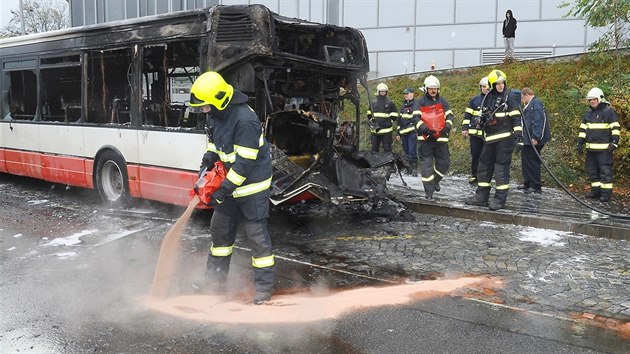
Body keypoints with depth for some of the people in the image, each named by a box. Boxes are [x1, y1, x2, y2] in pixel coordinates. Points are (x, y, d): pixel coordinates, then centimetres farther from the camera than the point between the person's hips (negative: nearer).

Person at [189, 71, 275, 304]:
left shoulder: (245, 120, -28)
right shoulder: (214, 115, 0)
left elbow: (244, 162, -27)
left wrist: (224, 189, -23)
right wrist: (207, 161, -3)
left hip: (252, 185, -9)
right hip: (228, 181, 9)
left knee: (257, 234, -3)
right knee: (220, 228, 17)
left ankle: (264, 286, 9)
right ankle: (215, 277, 33)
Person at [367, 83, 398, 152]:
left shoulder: (390, 103, 0)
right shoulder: (373, 103, 9)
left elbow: (395, 115, 3)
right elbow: (369, 115, 20)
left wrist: (388, 120, -7)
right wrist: (371, 121, 5)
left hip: (386, 131, -3)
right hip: (375, 130, 3)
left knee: (387, 149, 1)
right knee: (374, 149, 9)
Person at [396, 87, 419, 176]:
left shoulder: (415, 105, -4)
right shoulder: (403, 105, 21)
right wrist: (398, 133, 21)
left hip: (412, 132, -8)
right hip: (403, 132, 8)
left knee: (412, 152, -11)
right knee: (406, 151, 12)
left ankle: (415, 170, -6)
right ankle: (410, 168, 22)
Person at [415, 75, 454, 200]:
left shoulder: (442, 101, 11)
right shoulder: (420, 102, 1)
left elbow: (449, 115, 8)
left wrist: (447, 126, -12)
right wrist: (424, 128, -22)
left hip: (440, 138, 3)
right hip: (425, 138, -3)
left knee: (444, 162, 6)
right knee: (427, 164, -4)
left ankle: (435, 180, 32)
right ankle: (429, 191, 0)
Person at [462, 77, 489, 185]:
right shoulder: (474, 100, 8)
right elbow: (467, 115, 8)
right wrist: (465, 128, 2)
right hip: (475, 132, 1)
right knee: (475, 155, 3)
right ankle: (474, 176, 14)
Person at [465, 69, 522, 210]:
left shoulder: (510, 97, -5)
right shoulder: (488, 98, 12)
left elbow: (516, 116, -9)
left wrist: (518, 131, -16)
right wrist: (484, 118, 8)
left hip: (505, 137, -7)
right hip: (490, 137, 7)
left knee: (501, 166, -6)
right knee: (484, 165, 8)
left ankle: (500, 198, -1)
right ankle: (482, 196, 16)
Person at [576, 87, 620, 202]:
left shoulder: (609, 111, -5)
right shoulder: (589, 113, 16)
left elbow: (615, 128, -8)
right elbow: (583, 128, 18)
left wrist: (614, 143, -15)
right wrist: (580, 143, 12)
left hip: (604, 148, -7)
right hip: (591, 148, 8)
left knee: (605, 170, -5)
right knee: (592, 170, 12)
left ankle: (606, 193, -2)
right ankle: (596, 190, 21)